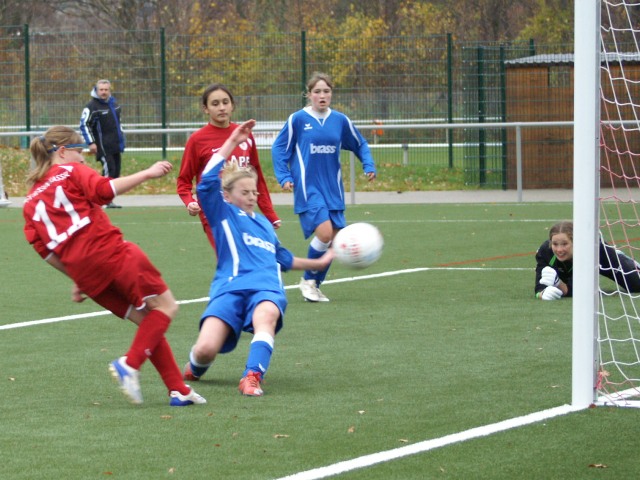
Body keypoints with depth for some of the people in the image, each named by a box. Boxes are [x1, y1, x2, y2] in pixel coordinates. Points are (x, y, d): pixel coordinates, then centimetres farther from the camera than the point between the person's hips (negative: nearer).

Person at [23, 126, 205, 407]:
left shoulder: (31, 200, 23)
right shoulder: (70, 172, 6)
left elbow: (45, 250, 15)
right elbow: (104, 189, -14)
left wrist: (78, 279, 20)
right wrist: (147, 174, -15)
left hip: (83, 272, 7)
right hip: (109, 251, -7)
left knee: (147, 320, 14)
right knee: (165, 306, 0)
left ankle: (178, 390, 7)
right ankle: (130, 364, -15)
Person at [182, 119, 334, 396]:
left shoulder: (264, 223, 32)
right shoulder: (223, 214, 16)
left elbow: (282, 258, 46)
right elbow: (207, 182, -2)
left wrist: (319, 262, 49)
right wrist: (232, 141, -2)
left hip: (266, 287, 3)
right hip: (230, 287, -3)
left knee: (266, 314, -38)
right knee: (205, 350, -24)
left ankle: (252, 378, -50)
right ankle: (195, 368, 14)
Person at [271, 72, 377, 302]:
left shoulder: (340, 120, 6)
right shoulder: (297, 119, -4)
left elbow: (360, 145, 19)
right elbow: (279, 148, 2)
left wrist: (369, 166, 5)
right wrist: (284, 177, -7)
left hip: (333, 188, 5)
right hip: (307, 188, -5)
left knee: (334, 240, 2)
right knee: (324, 232, -20)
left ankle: (315, 285, 19)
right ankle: (308, 280, 0)